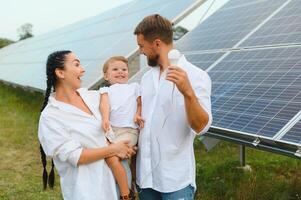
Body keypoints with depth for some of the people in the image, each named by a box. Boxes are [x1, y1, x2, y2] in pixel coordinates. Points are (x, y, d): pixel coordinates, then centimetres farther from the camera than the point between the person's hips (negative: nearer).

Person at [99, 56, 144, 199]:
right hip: (110, 128, 4)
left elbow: (140, 104, 17)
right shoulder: (106, 90, 23)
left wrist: (138, 115, -6)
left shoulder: (134, 87, 25)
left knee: (111, 156, -24)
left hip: (128, 129, -3)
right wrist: (105, 119, -17)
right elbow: (104, 104, 3)